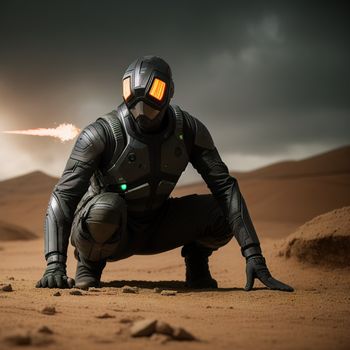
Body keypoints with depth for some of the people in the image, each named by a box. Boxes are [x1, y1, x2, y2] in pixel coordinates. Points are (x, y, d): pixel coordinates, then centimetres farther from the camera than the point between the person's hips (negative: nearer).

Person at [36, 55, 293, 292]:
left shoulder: (188, 130, -15)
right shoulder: (102, 134, -25)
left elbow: (225, 187, -16)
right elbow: (64, 196, -28)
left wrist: (254, 255, -24)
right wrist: (55, 264, -41)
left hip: (153, 231, 3)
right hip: (105, 230, -3)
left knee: (222, 213, -21)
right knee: (106, 207, -40)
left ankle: (196, 257, 11)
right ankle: (90, 262, -7)